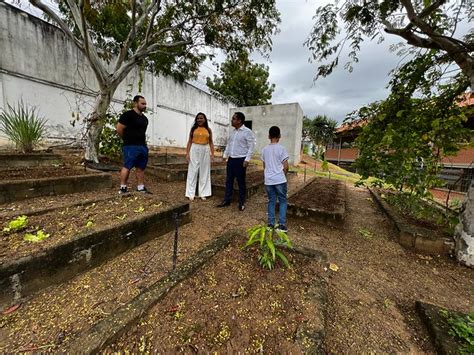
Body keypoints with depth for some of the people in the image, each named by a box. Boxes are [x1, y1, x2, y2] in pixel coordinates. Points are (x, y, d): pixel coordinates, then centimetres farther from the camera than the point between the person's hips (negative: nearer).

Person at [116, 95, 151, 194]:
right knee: (127, 166, -4)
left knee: (141, 167, 9)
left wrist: (143, 141, 15)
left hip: (143, 146, 7)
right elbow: (119, 129, -8)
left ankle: (141, 187, 16)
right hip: (131, 146, -7)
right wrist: (127, 140, 3)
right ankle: (122, 188, 5)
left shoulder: (144, 118, 16)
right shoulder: (128, 115, -7)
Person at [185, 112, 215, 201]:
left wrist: (212, 154, -2)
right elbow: (189, 141, 3)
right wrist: (187, 153, -5)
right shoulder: (193, 129, 5)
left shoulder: (208, 130, 8)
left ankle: (203, 193, 15)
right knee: (193, 171, 1)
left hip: (205, 151, 2)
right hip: (194, 150, -1)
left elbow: (211, 143, 7)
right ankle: (191, 193, 9)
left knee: (204, 171, 5)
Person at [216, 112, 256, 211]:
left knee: (241, 182, 3)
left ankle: (242, 202, 17)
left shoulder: (247, 132, -10)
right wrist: (225, 155, 14)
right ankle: (227, 200, 23)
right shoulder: (232, 131, 12)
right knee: (228, 181, 11)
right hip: (231, 159, 7)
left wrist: (247, 159, -18)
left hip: (240, 160, -7)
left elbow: (251, 146, -12)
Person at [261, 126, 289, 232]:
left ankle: (271, 224, 17)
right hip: (279, 180, -4)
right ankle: (282, 225, 7)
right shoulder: (281, 148, -8)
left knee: (271, 201, 13)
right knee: (283, 201, 9)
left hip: (268, 180, 4)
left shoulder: (264, 149, 5)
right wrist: (283, 175, 10)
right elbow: (286, 166, -8)